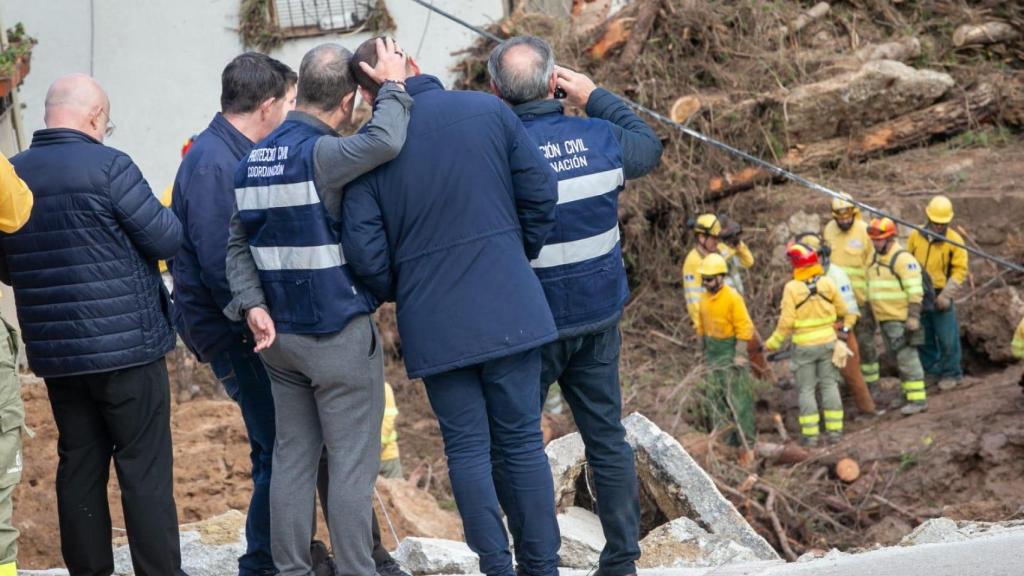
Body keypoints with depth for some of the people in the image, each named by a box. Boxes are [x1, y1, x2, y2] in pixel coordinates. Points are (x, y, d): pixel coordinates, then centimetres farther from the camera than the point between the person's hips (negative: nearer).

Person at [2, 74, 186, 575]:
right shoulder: (108, 167, -14)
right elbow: (166, 238, -10)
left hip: (54, 353, 6)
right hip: (127, 346, -6)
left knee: (79, 468, 12)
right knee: (145, 470, 0)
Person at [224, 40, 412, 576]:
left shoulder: (254, 159, 7)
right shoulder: (319, 154, -17)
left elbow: (238, 243, 7)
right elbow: (385, 141, -33)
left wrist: (251, 304, -3)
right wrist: (393, 87, -16)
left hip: (280, 333, 7)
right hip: (339, 332, -7)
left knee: (292, 457, 11)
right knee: (351, 463, -1)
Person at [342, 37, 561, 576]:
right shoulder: (488, 110, -2)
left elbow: (364, 249, -7)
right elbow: (541, 192, 1)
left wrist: (397, 294, 14)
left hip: (433, 323, -1)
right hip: (510, 308, 1)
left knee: (467, 448, 8)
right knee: (523, 441, 10)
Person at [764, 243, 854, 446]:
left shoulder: (792, 288, -13)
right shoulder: (827, 283, -3)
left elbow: (786, 323, -14)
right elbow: (845, 313, 4)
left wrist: (773, 343, -3)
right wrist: (844, 333, 22)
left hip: (804, 345, -3)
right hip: (828, 341, 3)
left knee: (806, 389, 6)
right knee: (829, 385, 11)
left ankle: (810, 434, 5)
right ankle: (834, 431, 10)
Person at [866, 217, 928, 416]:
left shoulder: (903, 259, -14)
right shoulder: (875, 259, 14)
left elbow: (915, 291, -17)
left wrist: (913, 317, -22)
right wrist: (872, 313, 24)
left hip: (901, 319, -9)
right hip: (884, 318, 9)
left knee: (907, 357, -11)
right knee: (898, 358, 13)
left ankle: (918, 399, -11)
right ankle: (909, 393, 21)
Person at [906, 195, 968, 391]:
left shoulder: (954, 240, -8)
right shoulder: (915, 236, 1)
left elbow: (960, 270, -8)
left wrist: (946, 294, -15)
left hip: (941, 296, -4)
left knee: (947, 338, -2)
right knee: (923, 338, 12)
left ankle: (951, 374, 11)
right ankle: (931, 371, 26)